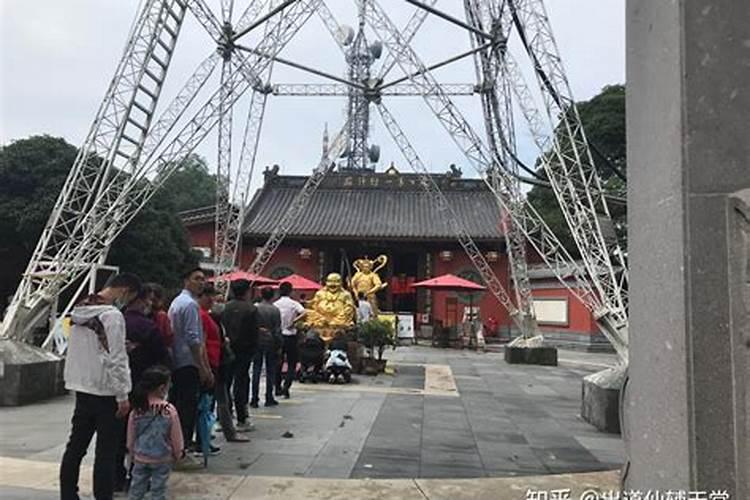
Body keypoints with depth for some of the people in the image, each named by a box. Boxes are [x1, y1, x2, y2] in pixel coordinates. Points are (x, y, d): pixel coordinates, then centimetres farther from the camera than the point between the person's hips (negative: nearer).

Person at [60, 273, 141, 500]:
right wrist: (123, 396, -13)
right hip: (105, 391, -8)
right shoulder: (112, 315, -18)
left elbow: (77, 350, 15)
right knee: (105, 451, 2)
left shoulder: (79, 310, 7)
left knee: (76, 445, 16)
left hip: (81, 387, 8)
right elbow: (116, 359, -19)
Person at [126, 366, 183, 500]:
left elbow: (131, 436, 1)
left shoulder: (137, 409, -11)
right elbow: (176, 437, -10)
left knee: (136, 488, 17)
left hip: (140, 457, 3)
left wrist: (132, 453, 17)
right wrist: (177, 454, 7)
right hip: (162, 459, -3)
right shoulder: (169, 411, -19)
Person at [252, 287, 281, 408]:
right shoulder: (275, 310, -8)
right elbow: (277, 329, -6)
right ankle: (269, 398, 10)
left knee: (256, 370, 7)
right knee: (270, 370, 8)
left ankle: (254, 399, 8)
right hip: (270, 341, -1)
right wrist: (279, 344, 2)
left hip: (257, 341, 1)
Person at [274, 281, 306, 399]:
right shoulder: (294, 304, -7)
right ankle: (286, 386, -11)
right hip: (290, 336, -2)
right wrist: (294, 321, -16)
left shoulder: (275, 305, -1)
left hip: (277, 336, 2)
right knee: (291, 364, 4)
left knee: (278, 363, 14)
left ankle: (278, 388, 20)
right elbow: (304, 313, -23)